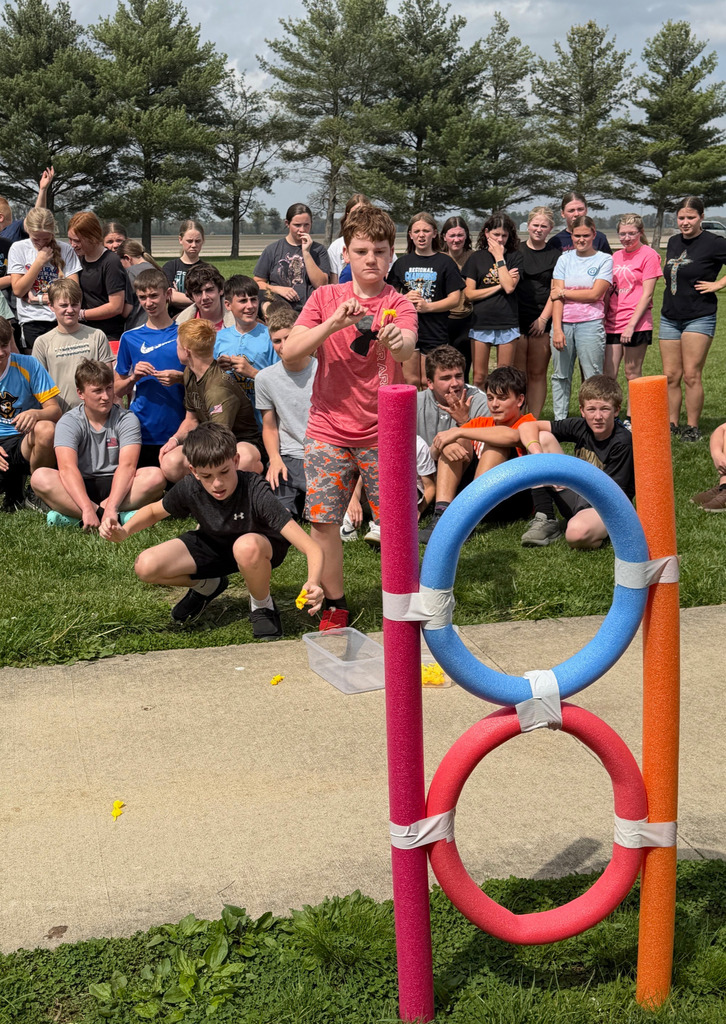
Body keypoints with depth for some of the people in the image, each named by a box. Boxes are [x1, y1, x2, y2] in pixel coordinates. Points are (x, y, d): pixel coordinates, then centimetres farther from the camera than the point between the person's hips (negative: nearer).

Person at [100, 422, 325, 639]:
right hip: (214, 545, 4)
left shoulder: (255, 493, -35)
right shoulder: (189, 489, -23)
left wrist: (312, 583, -60)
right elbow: (153, 511, 2)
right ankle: (207, 586, 14)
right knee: (146, 567, -17)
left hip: (264, 548, -4)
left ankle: (262, 606, -8)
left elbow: (313, 548, -39)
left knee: (247, 546, -41)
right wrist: (124, 531, -19)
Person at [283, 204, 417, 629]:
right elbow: (290, 351, -9)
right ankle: (335, 603, 20)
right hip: (329, 430, 2)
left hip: (383, 433, -1)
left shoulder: (400, 305, -3)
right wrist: (332, 324, -24)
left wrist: (396, 340, -50)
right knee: (323, 520, 2)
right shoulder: (325, 297, 3)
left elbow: (407, 347, -26)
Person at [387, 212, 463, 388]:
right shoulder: (402, 263, 12)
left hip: (435, 333, -2)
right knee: (410, 381, 2)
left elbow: (454, 299, -2)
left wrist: (427, 306, -14)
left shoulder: (445, 263, 3)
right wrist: (405, 299, -8)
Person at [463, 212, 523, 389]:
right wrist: (499, 286, -6)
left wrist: (499, 257, -6)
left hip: (507, 324, 0)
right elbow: (469, 293, -2)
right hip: (480, 323, 1)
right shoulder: (476, 258, 6)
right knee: (479, 377, 2)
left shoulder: (515, 256, 4)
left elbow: (509, 287, -11)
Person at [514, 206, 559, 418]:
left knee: (538, 373, 3)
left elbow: (555, 290, 4)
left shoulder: (555, 254, 8)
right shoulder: (516, 250, 10)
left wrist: (543, 318, -5)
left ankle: (534, 421, 8)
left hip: (542, 321, 0)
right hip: (516, 319, 0)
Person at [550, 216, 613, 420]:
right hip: (563, 323, 3)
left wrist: (564, 292, 0)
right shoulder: (565, 259, 12)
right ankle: (559, 422, 12)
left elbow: (595, 294, -6)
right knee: (560, 375, 5)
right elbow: (556, 295, 3)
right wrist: (557, 328, -8)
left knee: (593, 378, -5)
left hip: (590, 324, -3)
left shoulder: (604, 260, 5)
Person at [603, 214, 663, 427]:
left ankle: (630, 420, 10)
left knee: (633, 373, 2)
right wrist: (602, 319, 9)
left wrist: (631, 325, -15)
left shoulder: (648, 255, -4)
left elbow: (647, 294, -9)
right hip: (613, 324, 6)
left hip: (636, 325, -6)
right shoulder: (616, 257, 15)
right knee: (607, 375, 1)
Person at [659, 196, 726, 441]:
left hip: (699, 317, -6)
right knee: (670, 376, 6)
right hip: (669, 317, 6)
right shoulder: (673, 242, 12)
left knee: (691, 375, -7)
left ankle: (692, 428, 2)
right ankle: (672, 425, 16)